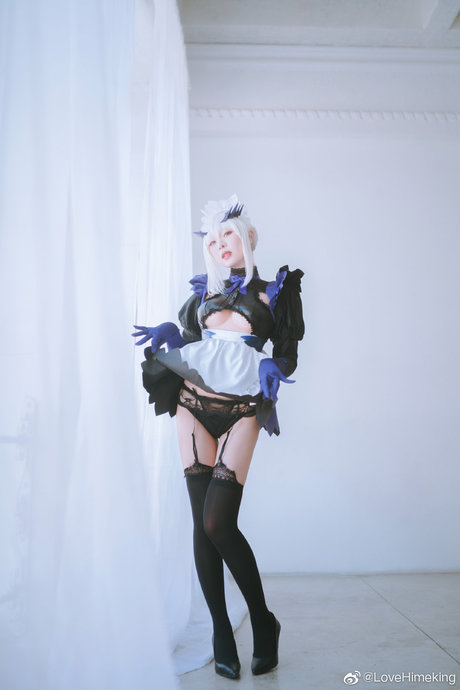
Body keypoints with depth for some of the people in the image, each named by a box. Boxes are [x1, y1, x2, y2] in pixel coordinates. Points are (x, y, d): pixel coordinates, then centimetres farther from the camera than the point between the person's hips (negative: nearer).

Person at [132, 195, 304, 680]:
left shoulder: (275, 291, 10)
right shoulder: (204, 291, 19)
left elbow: (288, 354, 7)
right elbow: (183, 341, 20)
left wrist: (272, 368, -14)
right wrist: (163, 335, 0)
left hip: (240, 411, -4)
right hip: (194, 404, 4)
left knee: (218, 522, -14)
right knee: (201, 521, 1)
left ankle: (263, 622, 8)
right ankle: (221, 632, 14)